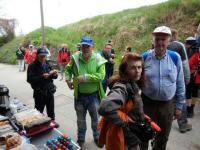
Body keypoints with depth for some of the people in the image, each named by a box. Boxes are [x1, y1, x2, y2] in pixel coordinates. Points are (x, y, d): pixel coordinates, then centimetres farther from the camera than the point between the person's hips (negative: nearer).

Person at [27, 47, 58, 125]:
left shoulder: (47, 64, 6)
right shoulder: (32, 66, -10)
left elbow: (52, 76, 15)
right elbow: (29, 79, -18)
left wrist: (55, 75, -8)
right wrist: (41, 77, -28)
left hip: (49, 91, 5)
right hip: (39, 92, -5)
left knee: (51, 108, 20)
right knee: (39, 110, 7)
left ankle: (52, 120, 40)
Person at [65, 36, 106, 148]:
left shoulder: (98, 59, -13)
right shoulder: (75, 58, -7)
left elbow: (100, 76, -22)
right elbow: (68, 69, 10)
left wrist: (85, 77, -25)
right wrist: (68, 79, -6)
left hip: (94, 95, -1)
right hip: (79, 95, 2)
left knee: (95, 119, 19)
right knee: (81, 119, 21)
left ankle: (97, 137, 45)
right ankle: (81, 138, 44)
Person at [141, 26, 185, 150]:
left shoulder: (175, 58, -6)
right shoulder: (145, 57, -8)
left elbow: (180, 83, 2)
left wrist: (179, 106, 3)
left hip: (168, 104, 1)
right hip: (147, 102, -1)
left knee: (163, 136, 22)